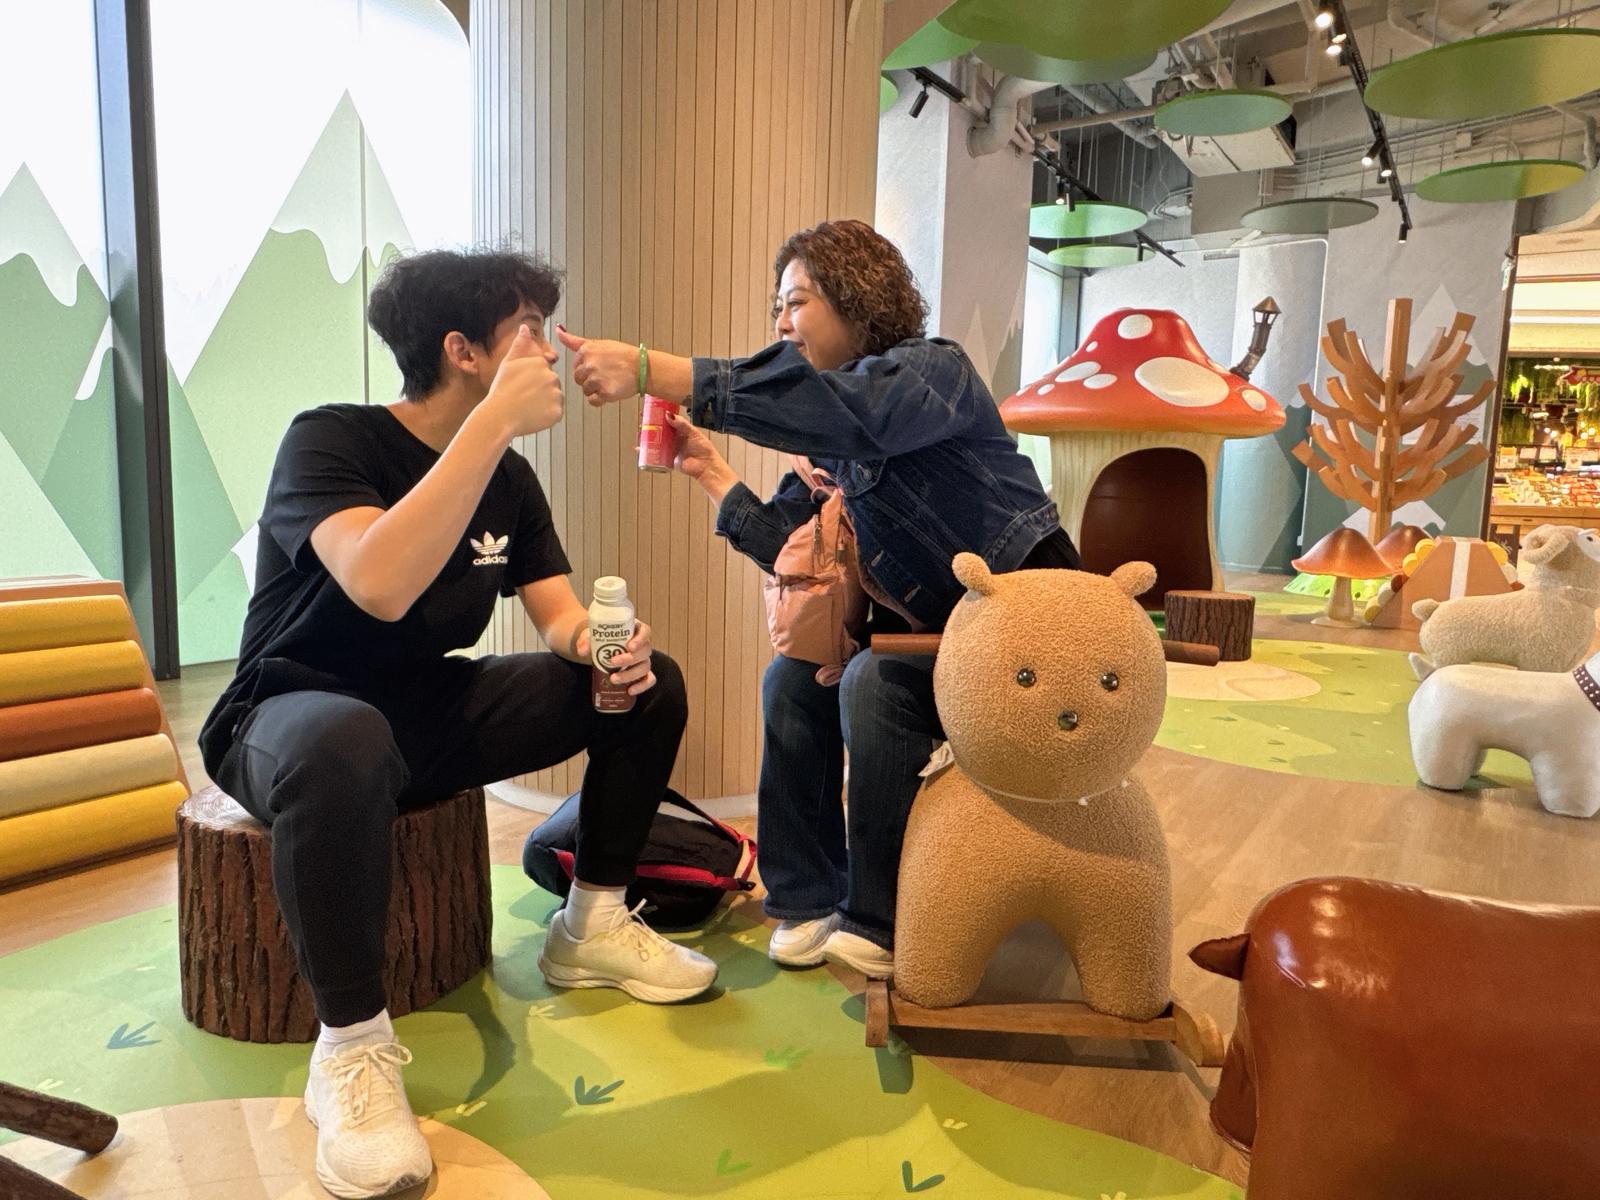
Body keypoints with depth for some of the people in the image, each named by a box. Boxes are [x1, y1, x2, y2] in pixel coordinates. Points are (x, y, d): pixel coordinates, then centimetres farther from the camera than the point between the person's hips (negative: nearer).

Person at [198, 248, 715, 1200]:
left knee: (651, 681, -5)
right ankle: (353, 1044, -22)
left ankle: (593, 925, 7)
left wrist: (602, 644, -24)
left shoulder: (509, 477, 2)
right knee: (346, 746, -43)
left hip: (433, 711, 7)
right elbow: (381, 586, -38)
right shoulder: (330, 439, -18)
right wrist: (496, 419, -37)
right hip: (295, 716, -6)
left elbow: (560, 615, 0)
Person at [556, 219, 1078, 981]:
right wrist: (709, 470, -2)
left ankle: (883, 927, -8)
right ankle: (807, 902, 6)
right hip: (932, 630, 8)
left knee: (875, 683, -27)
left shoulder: (936, 369, -16)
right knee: (793, 680, -4)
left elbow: (835, 407, -38)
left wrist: (649, 370, -42)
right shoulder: (838, 449, 8)